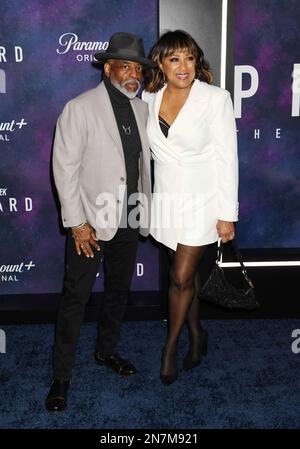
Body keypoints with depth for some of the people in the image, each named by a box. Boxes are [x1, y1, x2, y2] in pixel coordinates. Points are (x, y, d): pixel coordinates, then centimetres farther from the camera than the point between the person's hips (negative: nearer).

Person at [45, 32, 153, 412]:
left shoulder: (141, 109, 5)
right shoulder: (80, 108, -12)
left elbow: (144, 163, 11)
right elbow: (65, 167, -13)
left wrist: (144, 212, 9)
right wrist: (77, 223, -16)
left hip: (129, 222, 6)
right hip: (91, 223, -6)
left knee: (118, 292, 19)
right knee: (75, 299, 2)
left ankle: (106, 351, 40)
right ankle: (61, 377, 16)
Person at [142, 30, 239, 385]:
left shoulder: (215, 98, -12)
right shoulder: (149, 98, 0)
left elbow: (227, 158, -11)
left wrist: (227, 214, -12)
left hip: (201, 200, -4)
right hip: (165, 199, 4)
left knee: (181, 277, -2)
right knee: (186, 271, 16)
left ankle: (170, 346, 21)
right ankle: (197, 334, 37)